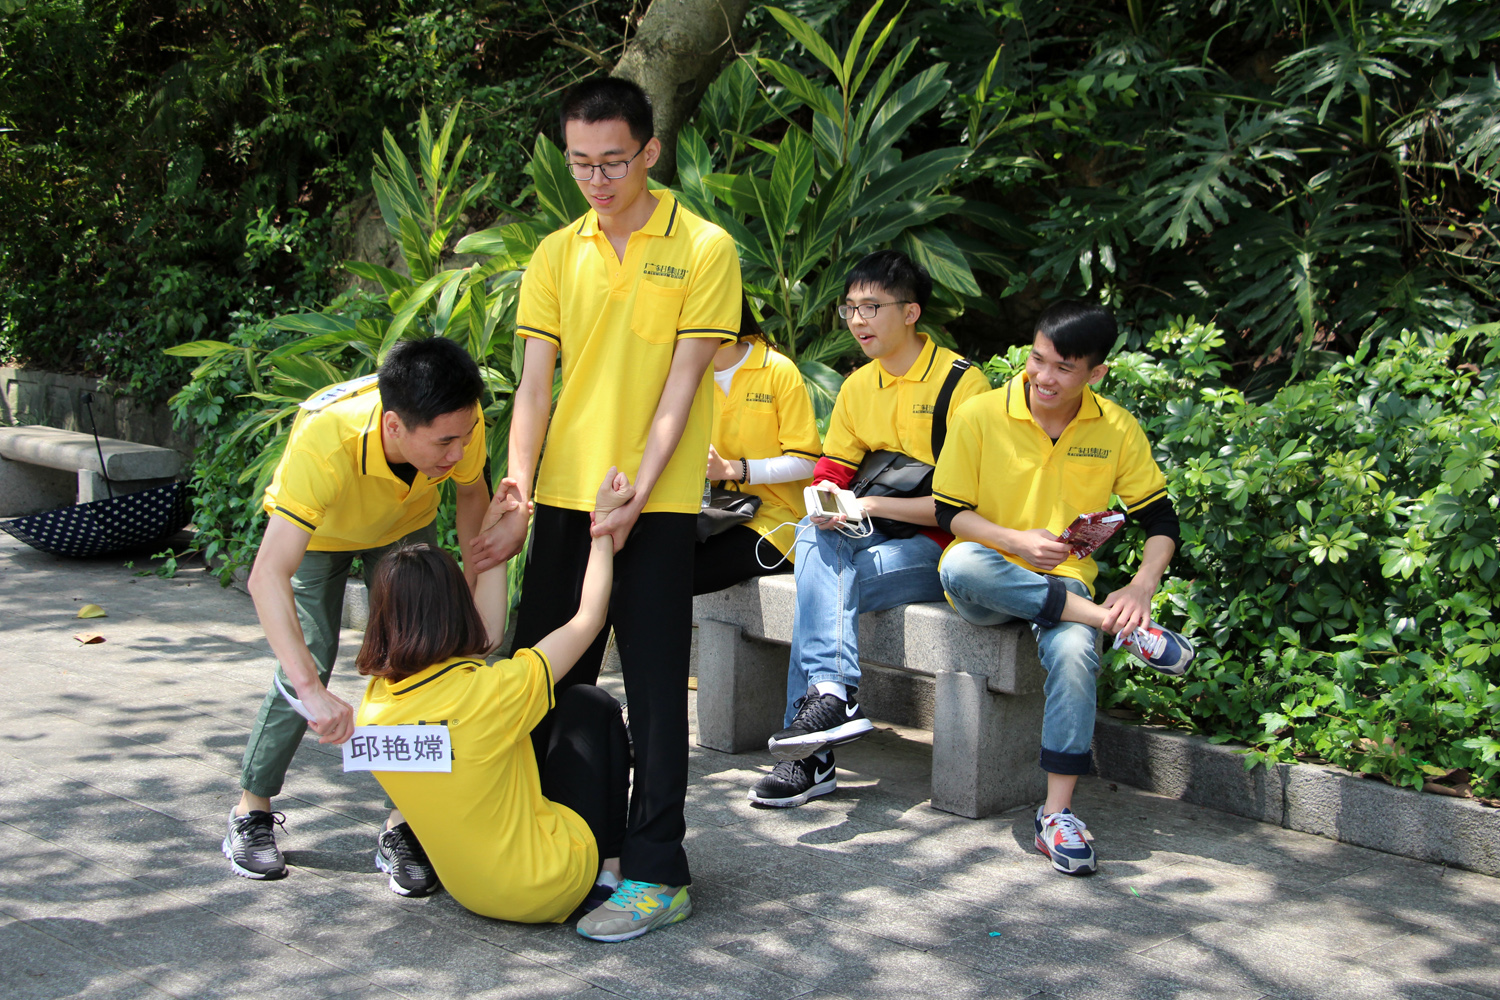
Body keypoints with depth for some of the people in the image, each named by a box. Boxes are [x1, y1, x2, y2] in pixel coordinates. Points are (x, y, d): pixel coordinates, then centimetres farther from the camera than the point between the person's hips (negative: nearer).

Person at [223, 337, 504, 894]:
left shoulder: (460, 424, -36)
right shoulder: (322, 442, -48)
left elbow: (471, 493, -10)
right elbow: (268, 577, -53)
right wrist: (311, 689, -62)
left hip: (406, 525, 3)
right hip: (316, 531, -3)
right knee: (307, 665, -11)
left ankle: (402, 828, 3)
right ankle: (252, 811, 12)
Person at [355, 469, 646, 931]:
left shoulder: (375, 705, -10)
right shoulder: (489, 692, -28)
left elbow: (483, 636, 5)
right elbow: (588, 618, -13)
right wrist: (603, 521, -3)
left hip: (467, 888, 6)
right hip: (551, 886, -6)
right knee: (591, 705, 11)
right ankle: (612, 869, 18)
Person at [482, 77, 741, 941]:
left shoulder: (703, 248, -4)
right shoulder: (558, 255, 8)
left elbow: (681, 384, -8)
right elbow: (535, 385, 5)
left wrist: (635, 496, -15)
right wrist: (517, 497, -6)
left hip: (656, 505, -5)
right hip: (565, 495, 5)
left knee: (654, 690, -1)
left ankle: (657, 874, 7)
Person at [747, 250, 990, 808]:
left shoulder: (961, 382, -9)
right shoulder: (857, 387, 13)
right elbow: (830, 474, 11)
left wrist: (870, 504, -18)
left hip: (942, 551, -6)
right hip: (872, 542, 6)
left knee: (822, 581, -27)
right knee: (814, 535, -27)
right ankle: (834, 695, -36)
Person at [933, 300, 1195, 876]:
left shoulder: (1116, 430, 1)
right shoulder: (980, 416, -5)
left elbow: (1160, 519, 5)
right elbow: (950, 511, -1)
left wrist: (1143, 586, -14)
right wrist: (1017, 542, -18)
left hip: (1063, 581, 1)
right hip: (985, 589, -1)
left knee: (1074, 650, -34)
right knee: (961, 563, -38)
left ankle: (1058, 813, -25)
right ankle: (1116, 626, -32)